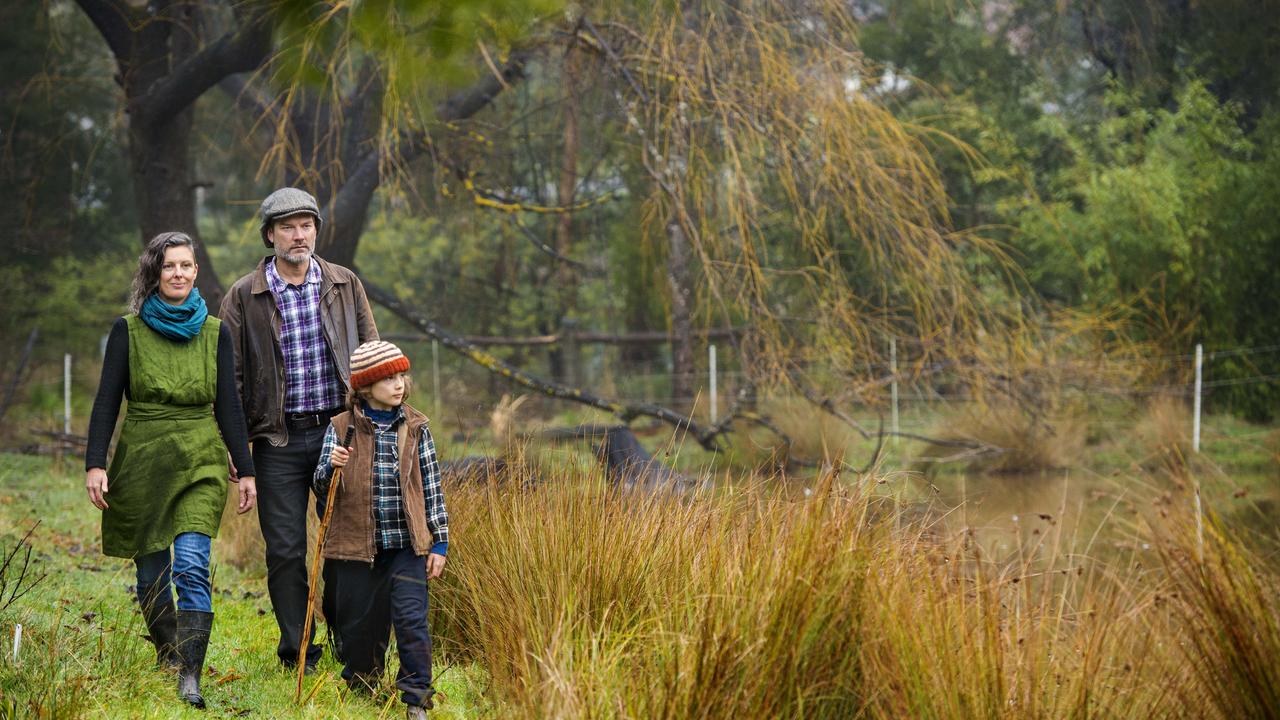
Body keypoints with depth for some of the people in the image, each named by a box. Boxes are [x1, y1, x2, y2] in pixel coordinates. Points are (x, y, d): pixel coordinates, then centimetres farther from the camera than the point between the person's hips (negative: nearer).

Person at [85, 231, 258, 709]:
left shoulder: (214, 333, 6)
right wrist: (95, 464, -9)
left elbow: (229, 406, 9)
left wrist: (245, 470, 6)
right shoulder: (129, 331, 3)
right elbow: (106, 402, 1)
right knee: (152, 575, 6)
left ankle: (190, 677, -22)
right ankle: (166, 661, 26)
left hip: (200, 462, -1)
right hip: (142, 463, 1)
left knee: (192, 566, -16)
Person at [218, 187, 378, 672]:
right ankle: (297, 651, 12)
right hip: (280, 438, -1)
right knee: (285, 550, 1)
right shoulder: (244, 297, 1)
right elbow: (231, 374, 2)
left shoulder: (345, 285, 6)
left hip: (339, 429, 1)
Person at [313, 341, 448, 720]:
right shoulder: (341, 428, 1)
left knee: (411, 619, -11)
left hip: (407, 545, 0)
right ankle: (360, 688, 29)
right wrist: (331, 467, -23)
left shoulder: (415, 427, 4)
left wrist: (439, 543, 4)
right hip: (356, 546, 0)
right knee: (359, 626, 8)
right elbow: (322, 487, 0)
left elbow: (432, 489, 7)